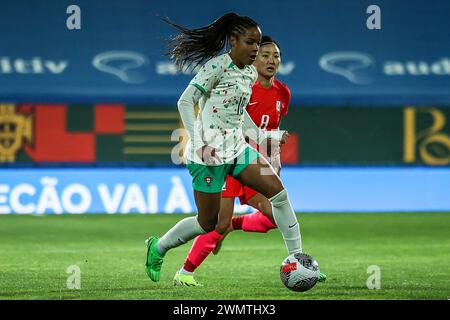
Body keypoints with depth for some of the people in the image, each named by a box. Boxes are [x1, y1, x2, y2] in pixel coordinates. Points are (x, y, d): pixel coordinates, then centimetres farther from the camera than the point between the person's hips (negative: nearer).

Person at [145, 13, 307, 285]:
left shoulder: (251, 74, 10)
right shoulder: (218, 66, -14)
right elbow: (185, 102, -16)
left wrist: (262, 136, 17)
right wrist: (200, 144, -24)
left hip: (236, 147, 8)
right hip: (209, 152, -8)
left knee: (279, 193, -6)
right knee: (208, 223, 0)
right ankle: (158, 248, 25)